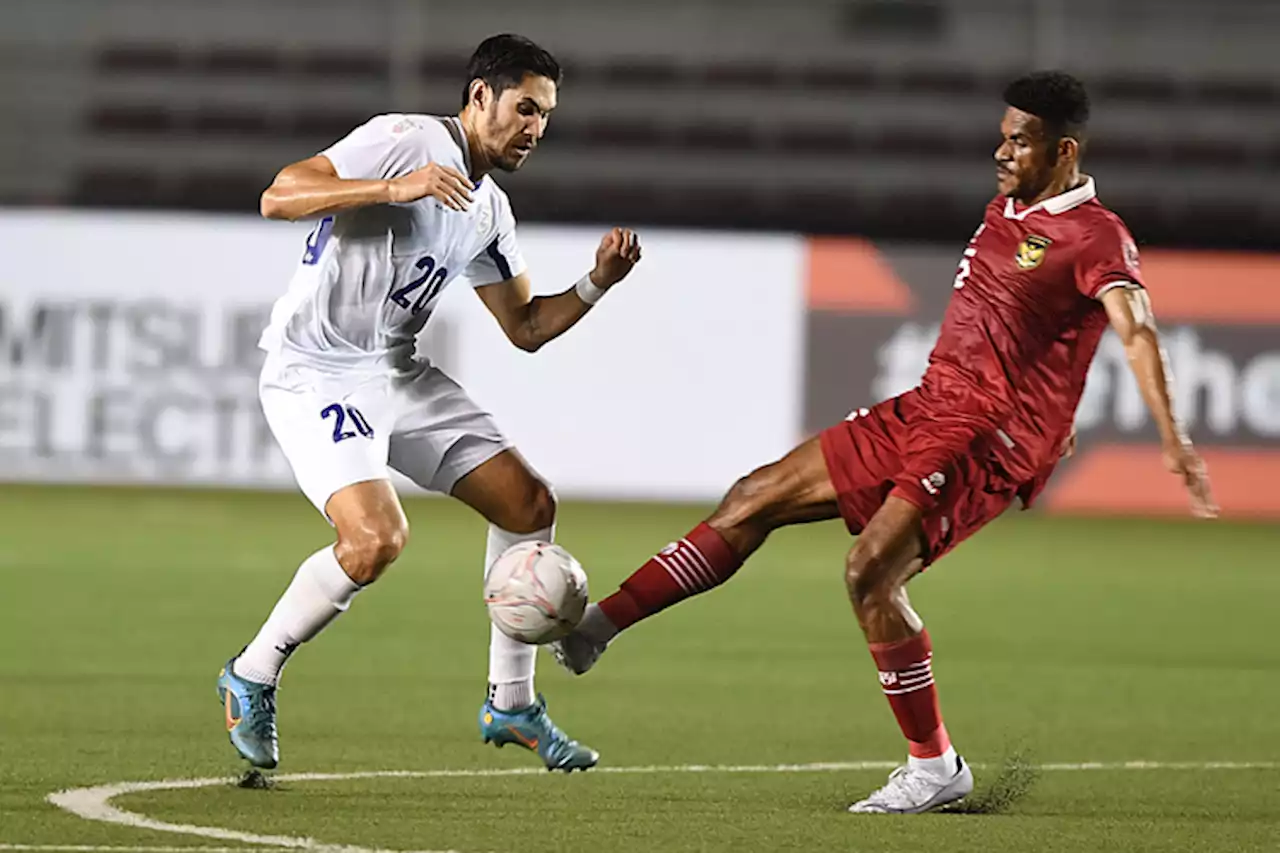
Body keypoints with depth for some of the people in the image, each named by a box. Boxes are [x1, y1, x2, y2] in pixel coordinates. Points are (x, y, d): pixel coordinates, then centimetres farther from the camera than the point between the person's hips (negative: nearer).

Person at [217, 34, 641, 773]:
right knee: (378, 538, -26)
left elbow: (525, 328, 18)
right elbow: (279, 197, -24)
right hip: (315, 373, -9)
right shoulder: (403, 141, -14)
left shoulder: (490, 211, 11)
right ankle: (252, 679, -5)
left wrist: (596, 285, 2)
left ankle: (511, 704, 17)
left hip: (397, 375, 9)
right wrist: (393, 188, -34)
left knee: (530, 504, 4)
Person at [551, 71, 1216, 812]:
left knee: (871, 571, -23)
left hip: (990, 443, -9)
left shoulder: (1095, 237, -12)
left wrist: (1175, 441, -39)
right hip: (923, 412, 9)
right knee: (759, 497, 6)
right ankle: (600, 626, 11)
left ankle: (936, 768, -10)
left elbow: (1137, 331, -26)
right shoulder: (1006, 212, 15)